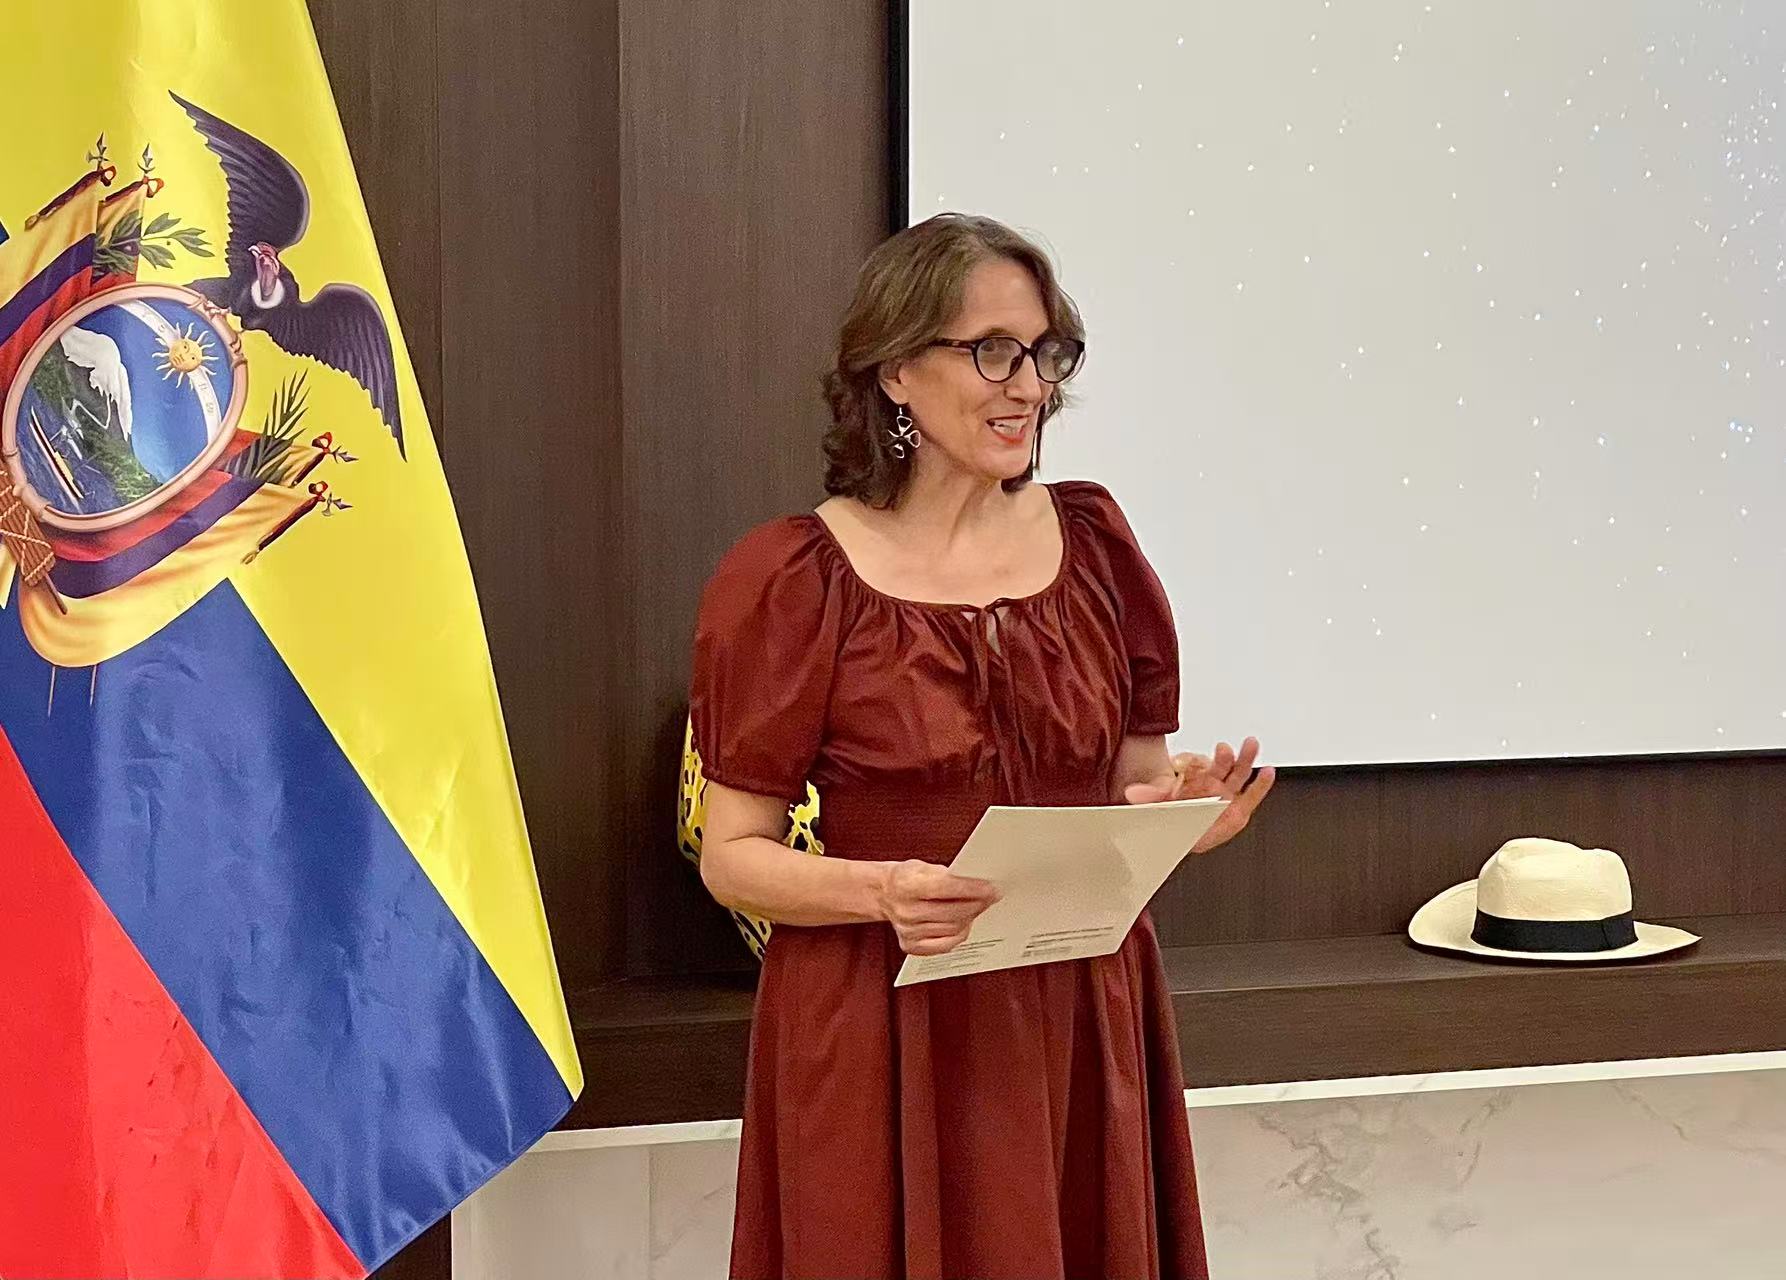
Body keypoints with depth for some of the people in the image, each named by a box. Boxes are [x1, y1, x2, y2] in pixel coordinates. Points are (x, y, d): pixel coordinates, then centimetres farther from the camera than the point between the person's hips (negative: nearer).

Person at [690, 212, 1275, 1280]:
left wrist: (1179, 807, -8)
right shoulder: (795, 580, -7)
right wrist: (887, 892, -23)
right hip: (883, 1045, -3)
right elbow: (733, 853, -6)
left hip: (1086, 1026, 4)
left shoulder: (1091, 540, 5)